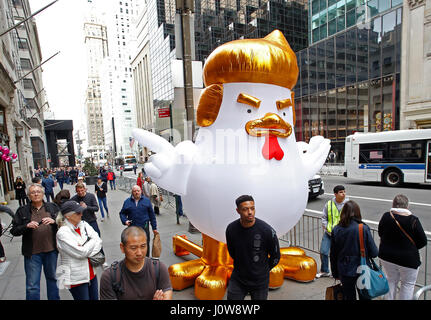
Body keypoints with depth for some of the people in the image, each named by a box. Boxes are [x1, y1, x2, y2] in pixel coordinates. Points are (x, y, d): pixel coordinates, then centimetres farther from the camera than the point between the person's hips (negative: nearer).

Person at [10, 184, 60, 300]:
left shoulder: (52, 207, 3)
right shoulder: (22, 211, 2)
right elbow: (14, 231, 1)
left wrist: (54, 221, -17)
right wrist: (27, 226, -17)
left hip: (51, 250, 1)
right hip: (32, 252, -1)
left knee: (52, 278, 18)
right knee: (32, 286, 5)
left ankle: (54, 298, 35)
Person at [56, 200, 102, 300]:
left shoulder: (84, 225, 1)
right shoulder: (62, 233, -17)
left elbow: (98, 241, -4)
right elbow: (81, 253, -21)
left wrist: (87, 252, -19)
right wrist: (93, 241, -7)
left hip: (91, 273, 6)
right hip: (76, 278, -6)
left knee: (95, 297, 17)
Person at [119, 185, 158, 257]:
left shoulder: (146, 200, 2)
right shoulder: (127, 201, 3)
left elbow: (152, 215, 5)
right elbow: (122, 213, 10)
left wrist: (154, 228, 4)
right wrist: (125, 221, -11)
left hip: (144, 227, 0)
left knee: (146, 245, 9)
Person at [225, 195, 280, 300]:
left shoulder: (267, 230, -20)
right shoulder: (231, 229, -12)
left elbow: (276, 256, -4)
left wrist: (262, 271, 6)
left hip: (260, 282, -2)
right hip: (237, 280, 2)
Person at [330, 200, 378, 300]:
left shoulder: (336, 230, -10)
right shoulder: (364, 228, -16)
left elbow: (333, 255, -2)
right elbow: (374, 253, -11)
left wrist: (335, 273, 11)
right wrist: (364, 253, 12)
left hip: (344, 272, 1)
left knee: (348, 296, 18)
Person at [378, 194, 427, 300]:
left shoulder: (386, 216, -11)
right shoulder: (413, 220, -20)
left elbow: (380, 234, 2)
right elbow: (423, 242, -11)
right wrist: (411, 248, 7)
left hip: (386, 257, 3)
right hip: (408, 259, -3)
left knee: (391, 280, 22)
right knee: (408, 284, 17)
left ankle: (389, 298, 33)